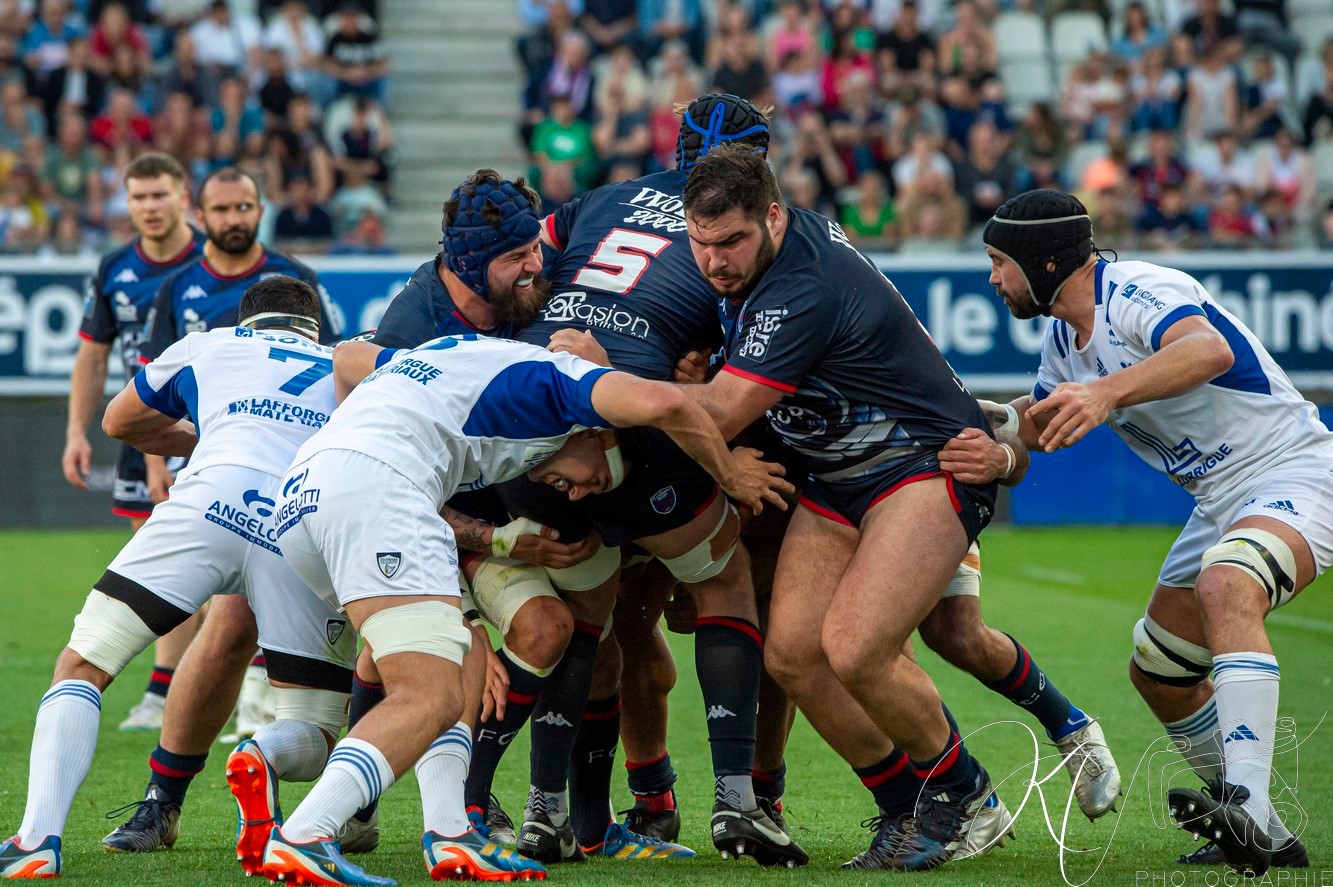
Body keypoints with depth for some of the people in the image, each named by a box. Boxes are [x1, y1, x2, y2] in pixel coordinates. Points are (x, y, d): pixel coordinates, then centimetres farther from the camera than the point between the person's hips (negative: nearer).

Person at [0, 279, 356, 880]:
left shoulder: (213, 345, 32)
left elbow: (119, 420, 47)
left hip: (215, 499, -1)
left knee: (83, 666, 6)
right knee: (314, 737, 14)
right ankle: (266, 756, -23)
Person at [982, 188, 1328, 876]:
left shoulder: (1137, 292, -21)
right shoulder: (1063, 340, 9)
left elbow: (1211, 350, -44)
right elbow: (1036, 422, 29)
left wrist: (1106, 392, -57)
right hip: (1221, 502, 11)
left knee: (1226, 585, -37)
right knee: (1157, 672, 11)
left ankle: (1248, 804, -49)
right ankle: (1258, 836, 22)